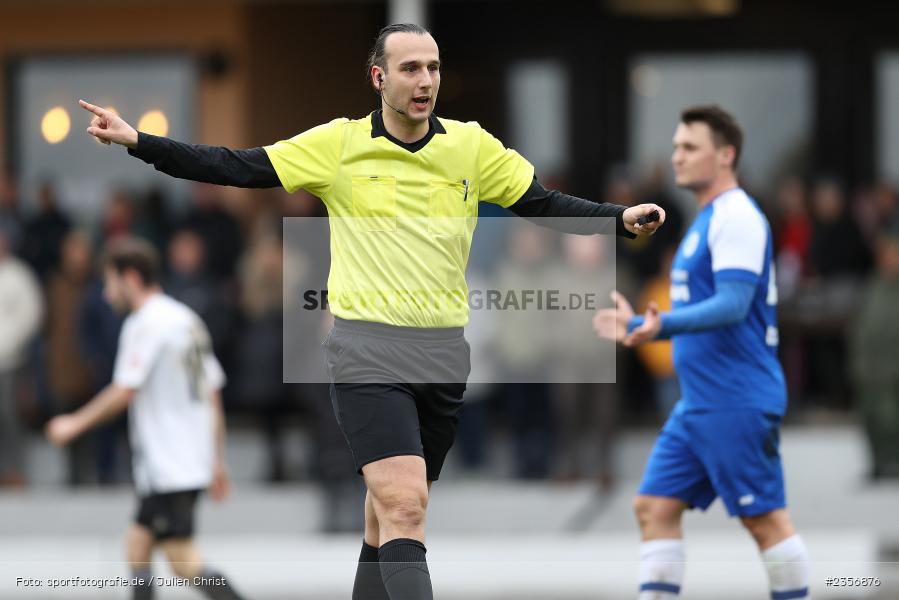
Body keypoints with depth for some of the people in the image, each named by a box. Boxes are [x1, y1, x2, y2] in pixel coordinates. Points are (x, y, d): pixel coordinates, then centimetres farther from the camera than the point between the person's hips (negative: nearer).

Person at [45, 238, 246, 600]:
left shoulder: (145, 324, -11)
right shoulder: (187, 319, 16)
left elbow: (124, 392, -17)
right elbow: (212, 395, 18)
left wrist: (76, 424, -4)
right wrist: (217, 461, 20)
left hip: (167, 469, -10)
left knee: (184, 563, -11)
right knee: (137, 546, 13)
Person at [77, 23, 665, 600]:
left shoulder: (472, 146, 5)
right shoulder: (340, 144, -1)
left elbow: (546, 204, 9)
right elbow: (235, 168, -1)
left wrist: (619, 219, -6)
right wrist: (136, 142, -8)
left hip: (444, 355, 4)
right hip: (367, 352, -4)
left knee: (393, 508, 13)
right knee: (404, 505, -19)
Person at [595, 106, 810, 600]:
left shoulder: (737, 217, -12)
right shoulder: (707, 220, 18)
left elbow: (733, 305, -23)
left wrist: (663, 324, -34)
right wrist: (639, 327, 30)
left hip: (737, 404, -10)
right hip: (698, 405, 10)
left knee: (764, 518, -5)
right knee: (655, 506, 4)